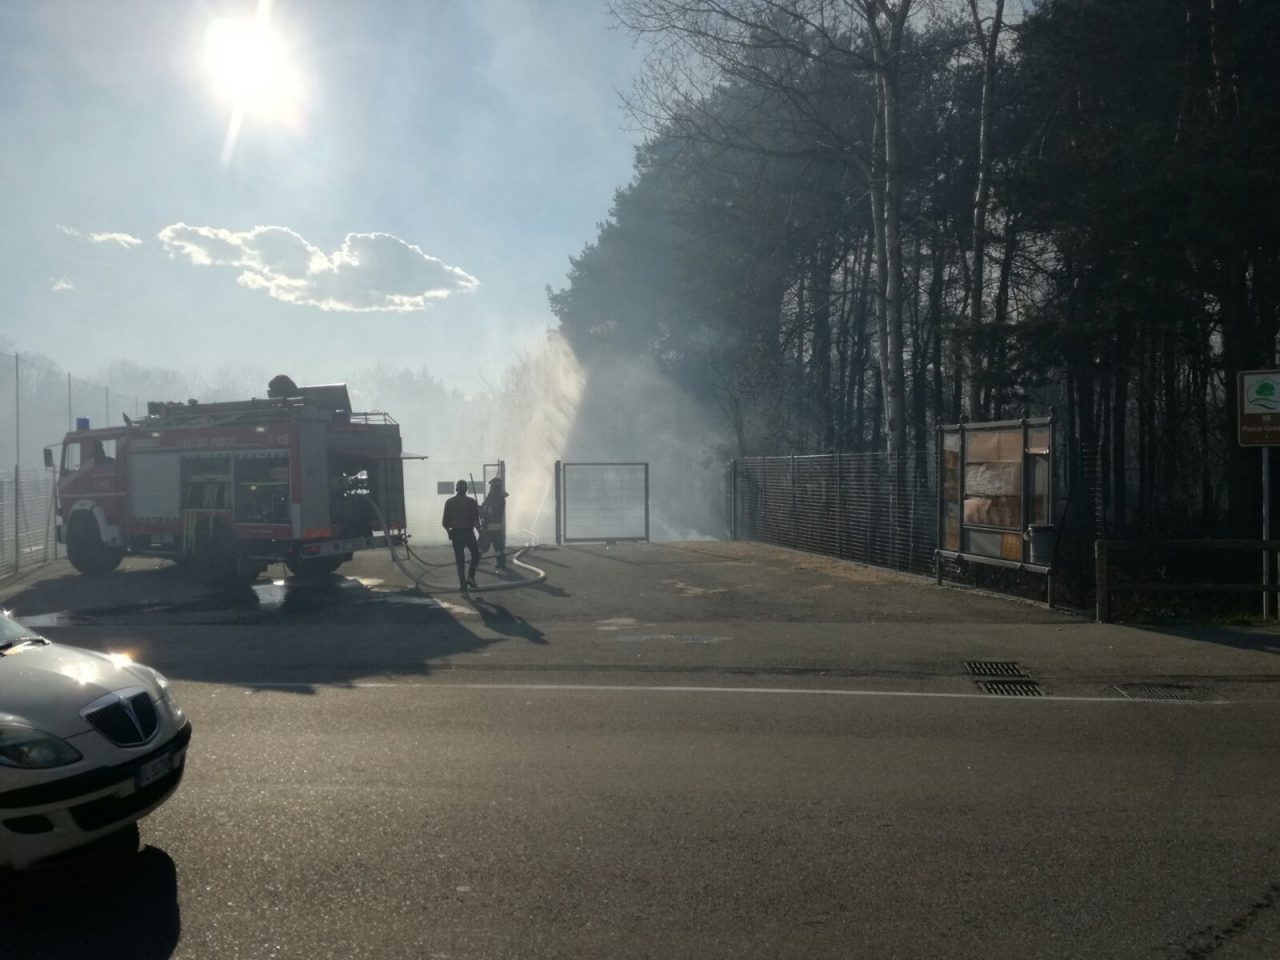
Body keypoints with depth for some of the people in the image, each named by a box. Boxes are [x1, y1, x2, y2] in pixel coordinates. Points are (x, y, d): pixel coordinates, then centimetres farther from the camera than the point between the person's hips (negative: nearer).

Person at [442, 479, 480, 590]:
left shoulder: (449, 502, -1)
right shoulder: (471, 502, -4)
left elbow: (445, 521, -1)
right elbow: (476, 519, -2)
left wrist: (449, 530, 16)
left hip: (456, 534, 1)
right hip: (469, 533, -1)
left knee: (459, 559, 7)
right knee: (475, 554, 17)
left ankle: (463, 583, 2)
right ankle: (470, 576, 1)